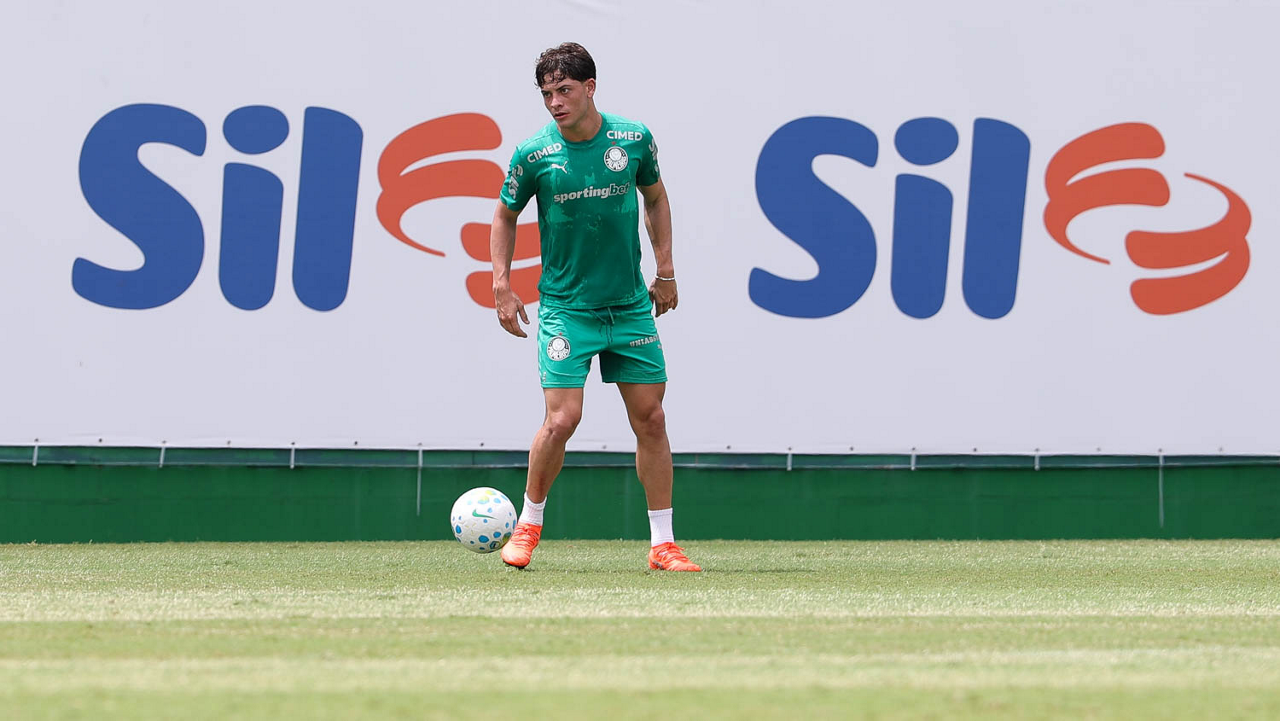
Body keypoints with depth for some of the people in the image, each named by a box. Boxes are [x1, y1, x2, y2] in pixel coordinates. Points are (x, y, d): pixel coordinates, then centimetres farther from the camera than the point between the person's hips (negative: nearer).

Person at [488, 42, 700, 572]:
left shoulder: (633, 139, -3)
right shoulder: (533, 155, -9)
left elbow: (655, 198, 14)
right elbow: (505, 216, 7)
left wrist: (665, 271, 11)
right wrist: (501, 286, -1)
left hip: (631, 305, 3)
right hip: (565, 305, -3)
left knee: (651, 418, 2)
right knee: (562, 418, -14)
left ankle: (662, 545, 10)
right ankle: (529, 524, 9)